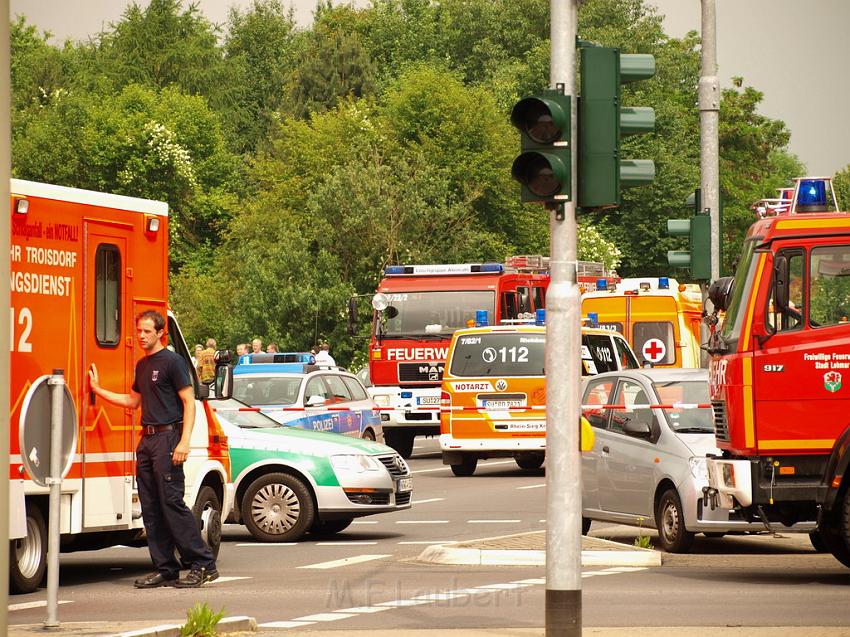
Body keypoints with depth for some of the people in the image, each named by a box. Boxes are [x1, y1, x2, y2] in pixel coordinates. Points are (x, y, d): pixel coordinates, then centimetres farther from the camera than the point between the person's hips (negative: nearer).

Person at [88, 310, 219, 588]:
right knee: (151, 508, 6)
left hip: (167, 437, -9)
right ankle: (165, 570, 10)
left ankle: (202, 564, -10)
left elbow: (189, 402, -11)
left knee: (172, 503, -13)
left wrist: (184, 441, -19)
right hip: (147, 440, 9)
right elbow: (133, 401, 30)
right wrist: (98, 390, 25)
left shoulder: (172, 362, -6)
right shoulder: (142, 365, 18)